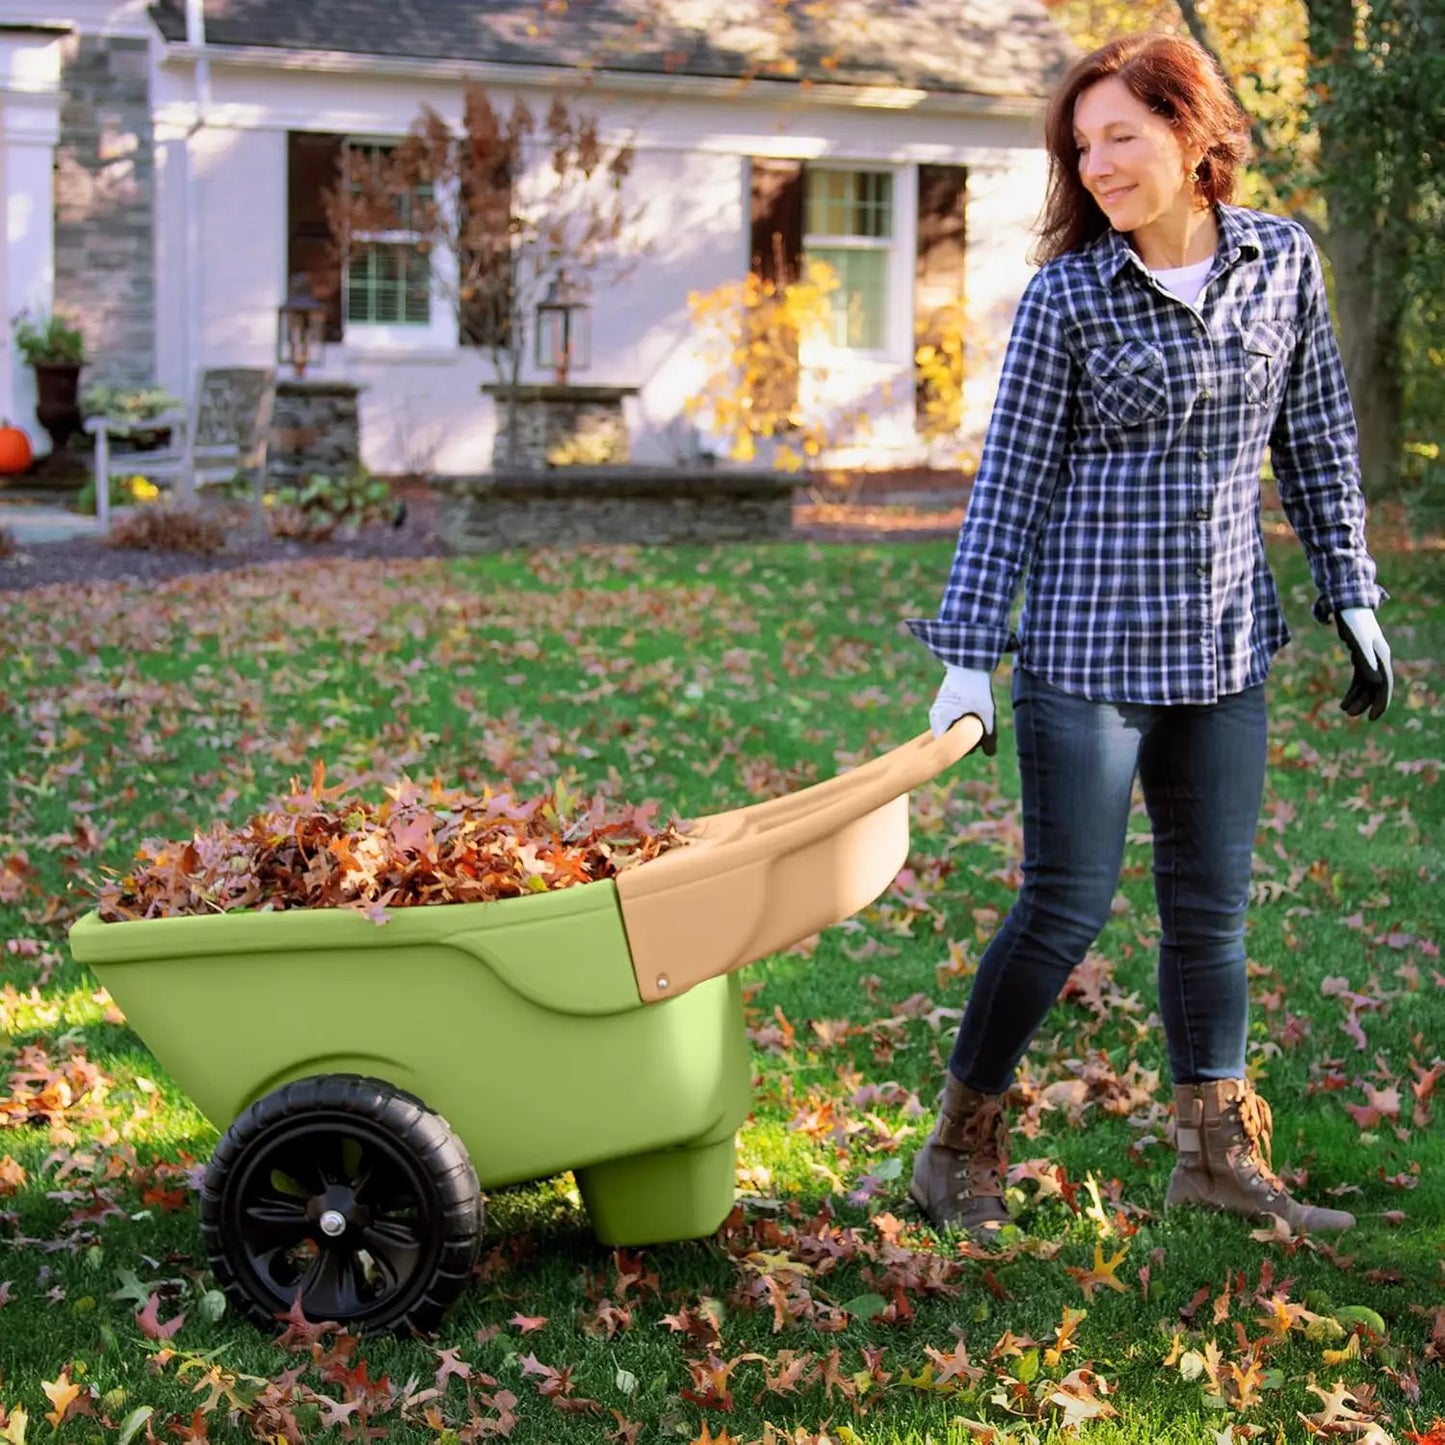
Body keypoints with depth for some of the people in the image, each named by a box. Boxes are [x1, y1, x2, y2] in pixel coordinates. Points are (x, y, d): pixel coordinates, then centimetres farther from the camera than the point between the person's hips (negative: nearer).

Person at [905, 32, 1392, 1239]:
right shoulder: (1066, 295, -8)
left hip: (1223, 644, 4)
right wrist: (967, 658, -7)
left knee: (1212, 907, 11)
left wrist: (1352, 596, 9)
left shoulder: (1283, 262, 2)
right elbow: (1011, 484, -5)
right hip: (1087, 644, -4)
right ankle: (962, 1141, 16)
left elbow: (1318, 441, 12)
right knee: (1068, 906, -1)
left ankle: (1217, 1150, 24)